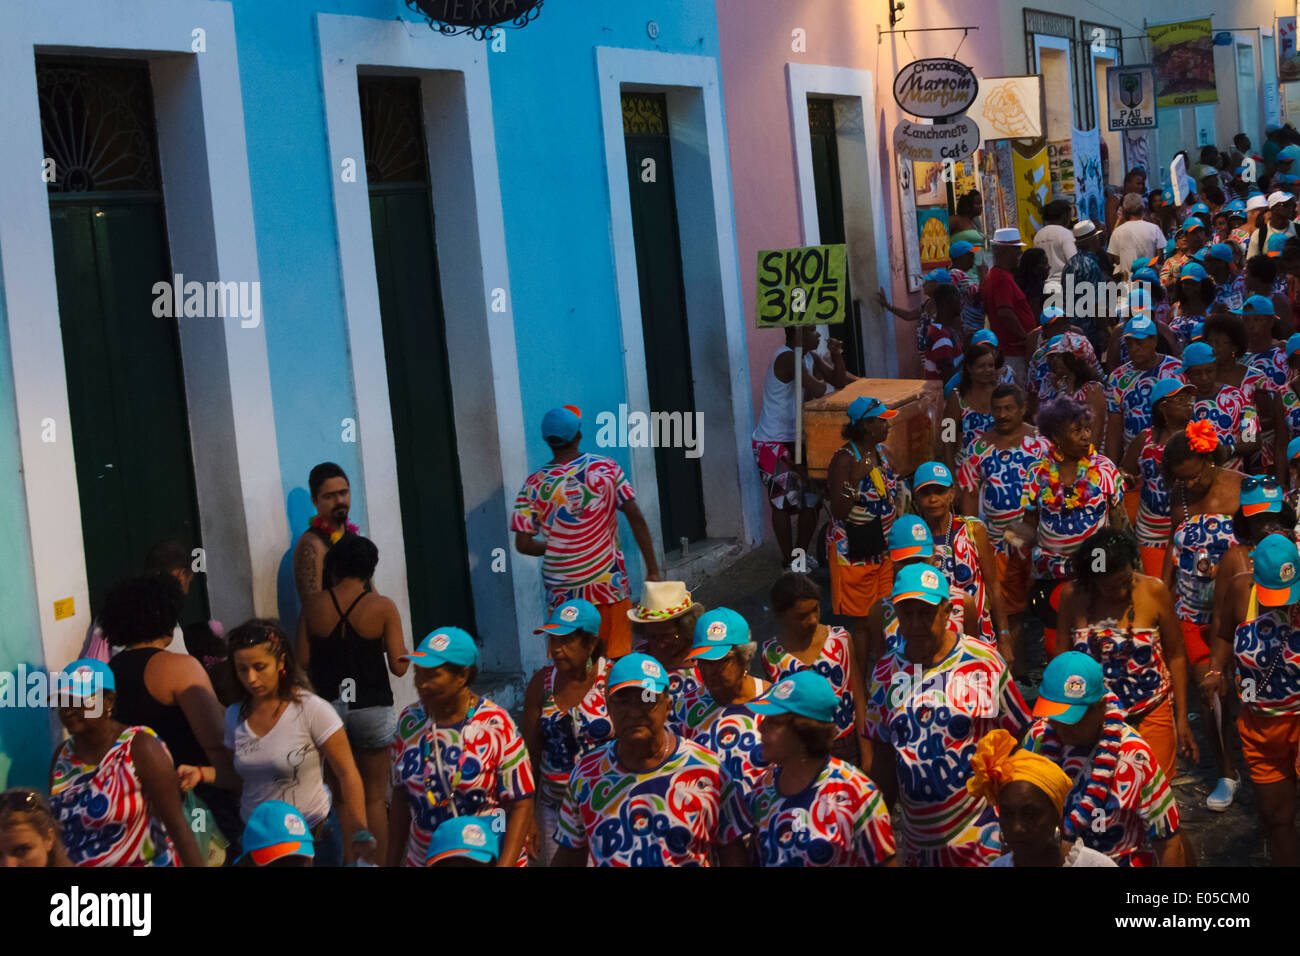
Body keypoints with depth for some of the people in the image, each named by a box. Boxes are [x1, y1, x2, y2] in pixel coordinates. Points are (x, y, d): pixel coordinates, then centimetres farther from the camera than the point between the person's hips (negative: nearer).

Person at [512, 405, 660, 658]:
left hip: (562, 591, 1)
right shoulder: (606, 468, -3)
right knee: (618, 660, 6)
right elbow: (636, 518, -7)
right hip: (608, 585, 0)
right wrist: (652, 569, -2)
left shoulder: (534, 484, -3)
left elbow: (523, 544, -4)